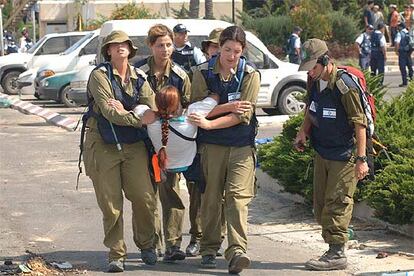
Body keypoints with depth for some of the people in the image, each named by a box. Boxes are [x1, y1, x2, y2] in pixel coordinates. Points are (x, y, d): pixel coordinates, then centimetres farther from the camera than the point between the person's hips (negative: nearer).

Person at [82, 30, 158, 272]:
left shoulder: (139, 77, 9)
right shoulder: (100, 75, -5)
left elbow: (152, 107, -5)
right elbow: (108, 110, -16)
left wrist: (120, 109, -21)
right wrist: (137, 119, -28)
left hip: (133, 145, 3)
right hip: (103, 145, -3)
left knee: (145, 198, -3)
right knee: (111, 204, -1)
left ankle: (146, 245, 20)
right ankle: (117, 254, 11)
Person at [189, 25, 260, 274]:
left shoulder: (250, 75, -2)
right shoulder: (203, 72, 1)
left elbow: (243, 115, -10)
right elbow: (198, 109, -4)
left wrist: (209, 123, -17)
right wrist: (227, 108, -17)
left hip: (242, 145, -1)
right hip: (211, 145, 1)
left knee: (237, 197, -10)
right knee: (211, 198, 6)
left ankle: (237, 252, -16)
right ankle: (209, 249, 17)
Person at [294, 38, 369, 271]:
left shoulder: (344, 85, -21)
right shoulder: (315, 81, 4)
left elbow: (360, 123, -20)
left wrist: (361, 159, -21)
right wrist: (304, 130, 6)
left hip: (344, 156, -9)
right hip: (322, 152, 9)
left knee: (337, 204, -7)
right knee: (321, 206, 11)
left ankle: (337, 254, 0)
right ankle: (334, 250, 21)